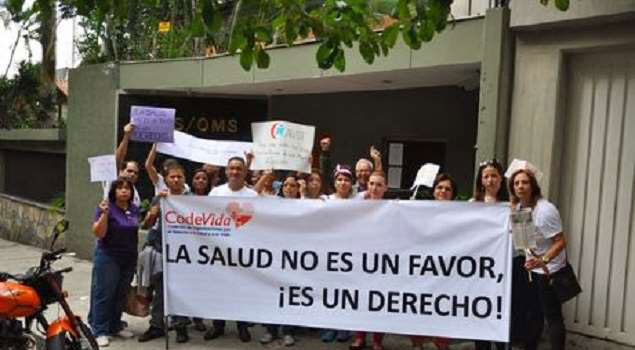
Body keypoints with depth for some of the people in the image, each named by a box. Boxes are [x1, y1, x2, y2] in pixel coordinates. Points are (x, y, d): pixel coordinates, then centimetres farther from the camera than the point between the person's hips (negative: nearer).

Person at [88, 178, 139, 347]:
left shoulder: (134, 209, 7)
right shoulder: (106, 208, -11)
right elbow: (98, 233, -18)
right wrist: (104, 214, -27)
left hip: (129, 258, 6)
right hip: (108, 257, -6)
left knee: (121, 294, 13)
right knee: (104, 294, 0)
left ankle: (115, 326, 26)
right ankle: (100, 331, 6)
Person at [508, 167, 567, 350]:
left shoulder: (545, 210, -25)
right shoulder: (518, 206, -1)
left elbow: (561, 241, -26)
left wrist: (543, 260, -38)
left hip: (549, 270, -8)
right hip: (532, 267, 8)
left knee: (553, 317, -4)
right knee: (533, 314, 17)